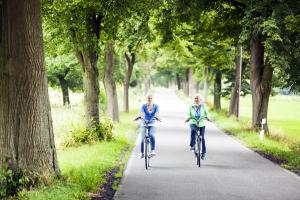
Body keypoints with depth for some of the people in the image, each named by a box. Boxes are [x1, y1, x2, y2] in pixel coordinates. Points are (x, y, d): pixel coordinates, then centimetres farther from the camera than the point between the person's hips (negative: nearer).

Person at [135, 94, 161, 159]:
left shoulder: (156, 106, -1)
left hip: (152, 124, 0)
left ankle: (153, 150, -22)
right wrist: (139, 117, -42)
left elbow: (157, 114, -17)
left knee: (152, 135, -28)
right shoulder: (144, 106, -3)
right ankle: (142, 153, 7)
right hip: (144, 124, 0)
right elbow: (141, 113, -18)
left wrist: (158, 118, -41)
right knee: (143, 138, -10)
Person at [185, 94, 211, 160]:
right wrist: (188, 118, -15)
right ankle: (192, 145, -24)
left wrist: (208, 118, -17)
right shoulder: (192, 106, 4)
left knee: (202, 138, -1)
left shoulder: (203, 106, 2)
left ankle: (203, 153, 11)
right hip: (193, 123, 0)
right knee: (193, 130, -34)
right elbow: (189, 115, 6)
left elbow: (206, 114, 3)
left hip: (201, 123, 0)